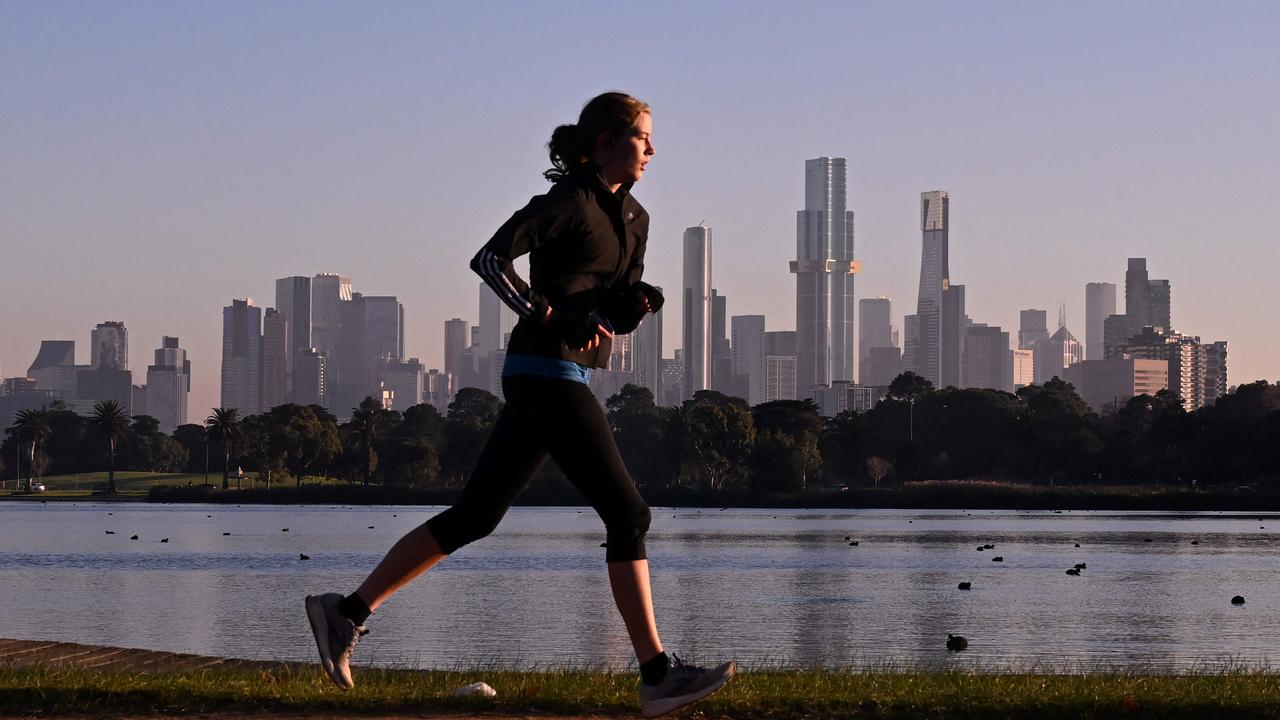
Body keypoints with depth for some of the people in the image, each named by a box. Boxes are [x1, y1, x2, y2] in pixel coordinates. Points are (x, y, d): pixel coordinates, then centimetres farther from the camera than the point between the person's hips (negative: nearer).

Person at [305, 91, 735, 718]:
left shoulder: (633, 218, 17)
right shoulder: (568, 200, -9)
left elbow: (618, 317, 21)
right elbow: (489, 257, -16)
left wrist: (639, 302, -2)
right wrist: (554, 318, -21)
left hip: (565, 378, 9)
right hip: (546, 372, -9)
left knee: (475, 515, 9)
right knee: (627, 514, -10)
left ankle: (347, 612, 13)